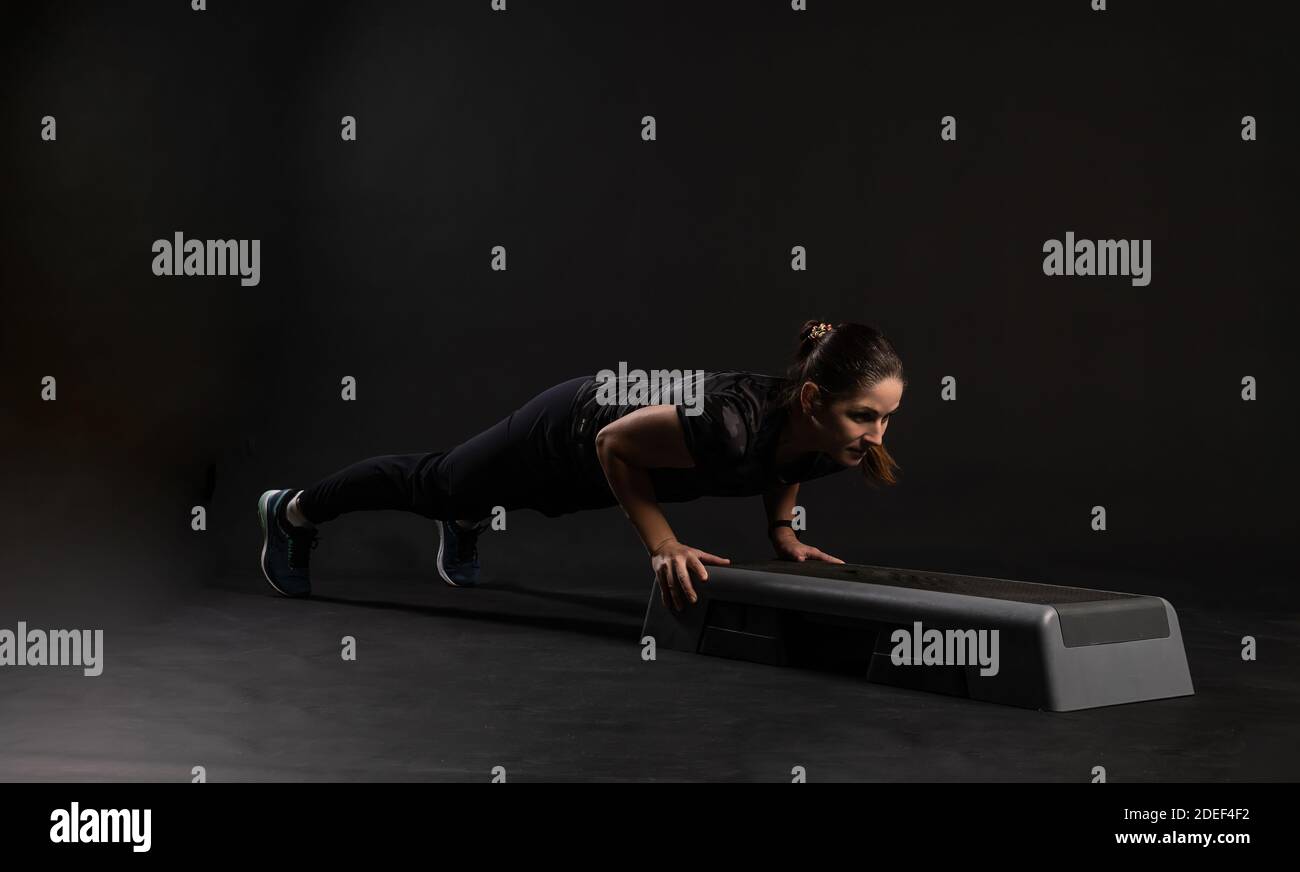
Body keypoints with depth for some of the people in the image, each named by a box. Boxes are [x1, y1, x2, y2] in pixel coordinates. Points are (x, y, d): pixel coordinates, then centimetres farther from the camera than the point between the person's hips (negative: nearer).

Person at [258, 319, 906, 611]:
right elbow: (614, 444, -29)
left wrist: (781, 530, -10)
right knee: (434, 482, 23)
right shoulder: (732, 424, -46)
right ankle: (291, 512, 48)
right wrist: (663, 547, -30)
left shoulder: (828, 442, -24)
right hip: (573, 429, -4)